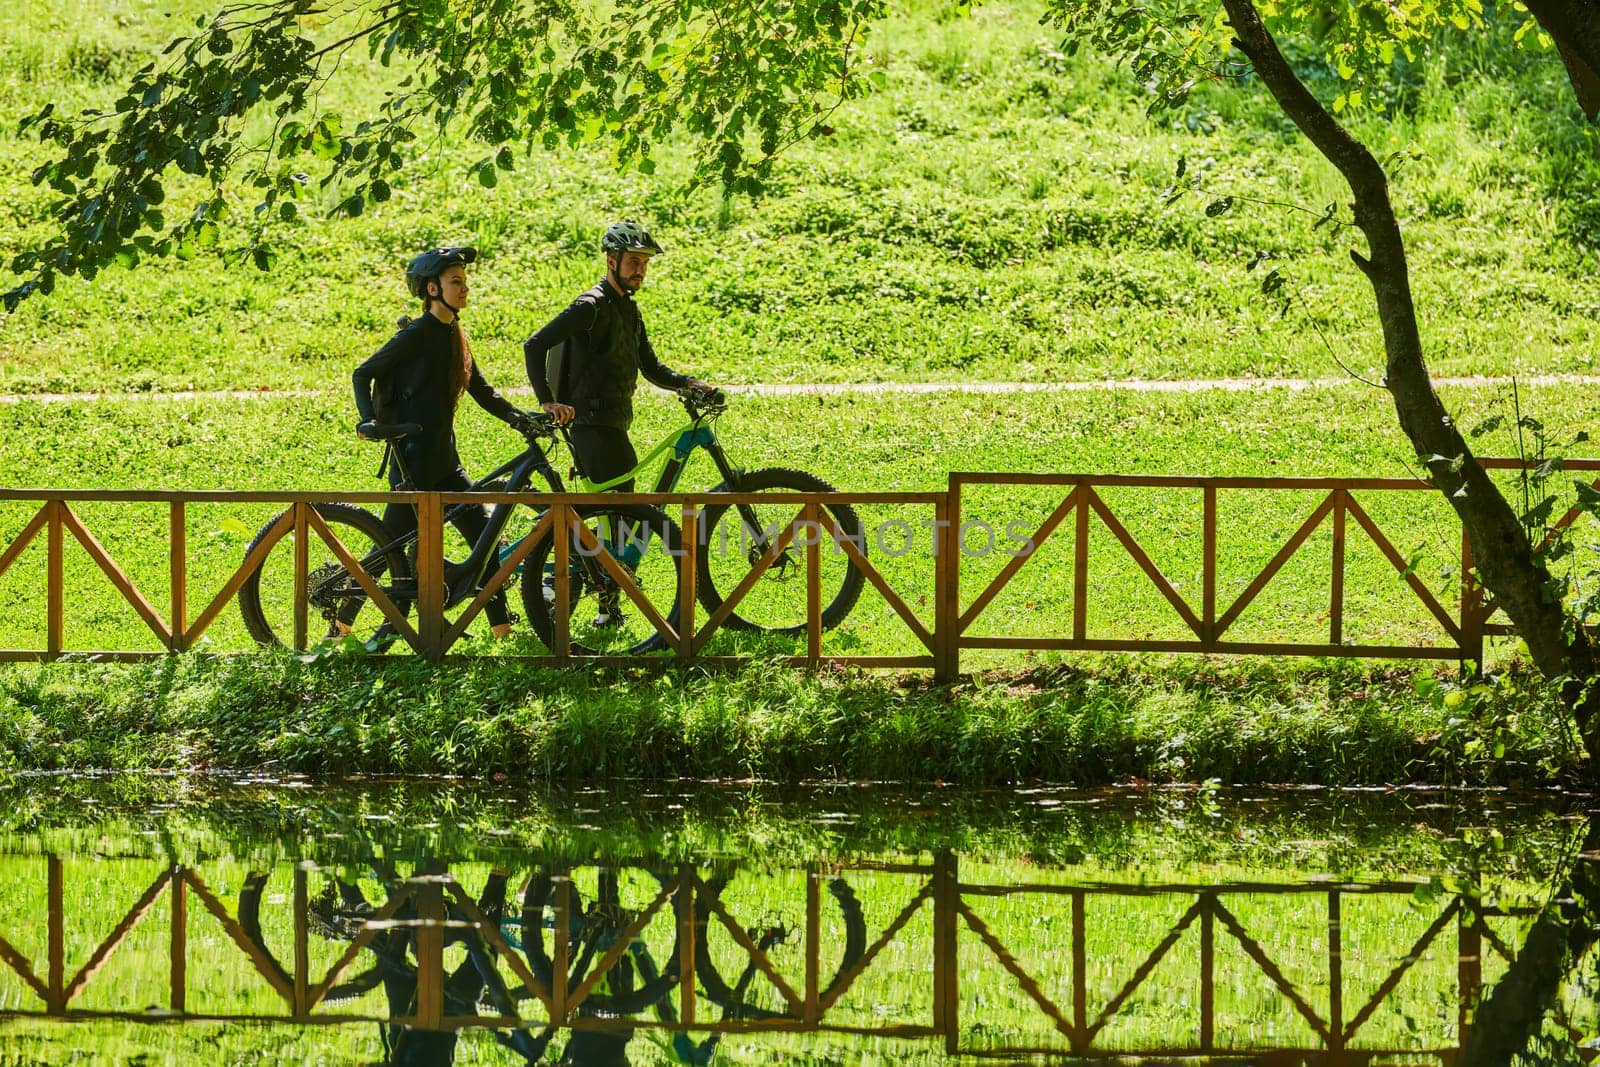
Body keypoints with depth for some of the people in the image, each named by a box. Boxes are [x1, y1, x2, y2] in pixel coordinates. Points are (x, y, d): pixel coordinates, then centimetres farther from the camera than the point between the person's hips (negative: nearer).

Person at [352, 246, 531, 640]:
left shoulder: (454, 334, 12)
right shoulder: (418, 334, -12)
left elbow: (481, 391, 17)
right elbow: (363, 374, -9)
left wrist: (521, 419, 6)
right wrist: (368, 420, -22)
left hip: (444, 459, 8)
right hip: (413, 459, -8)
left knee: (484, 533, 4)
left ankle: (501, 627, 8)